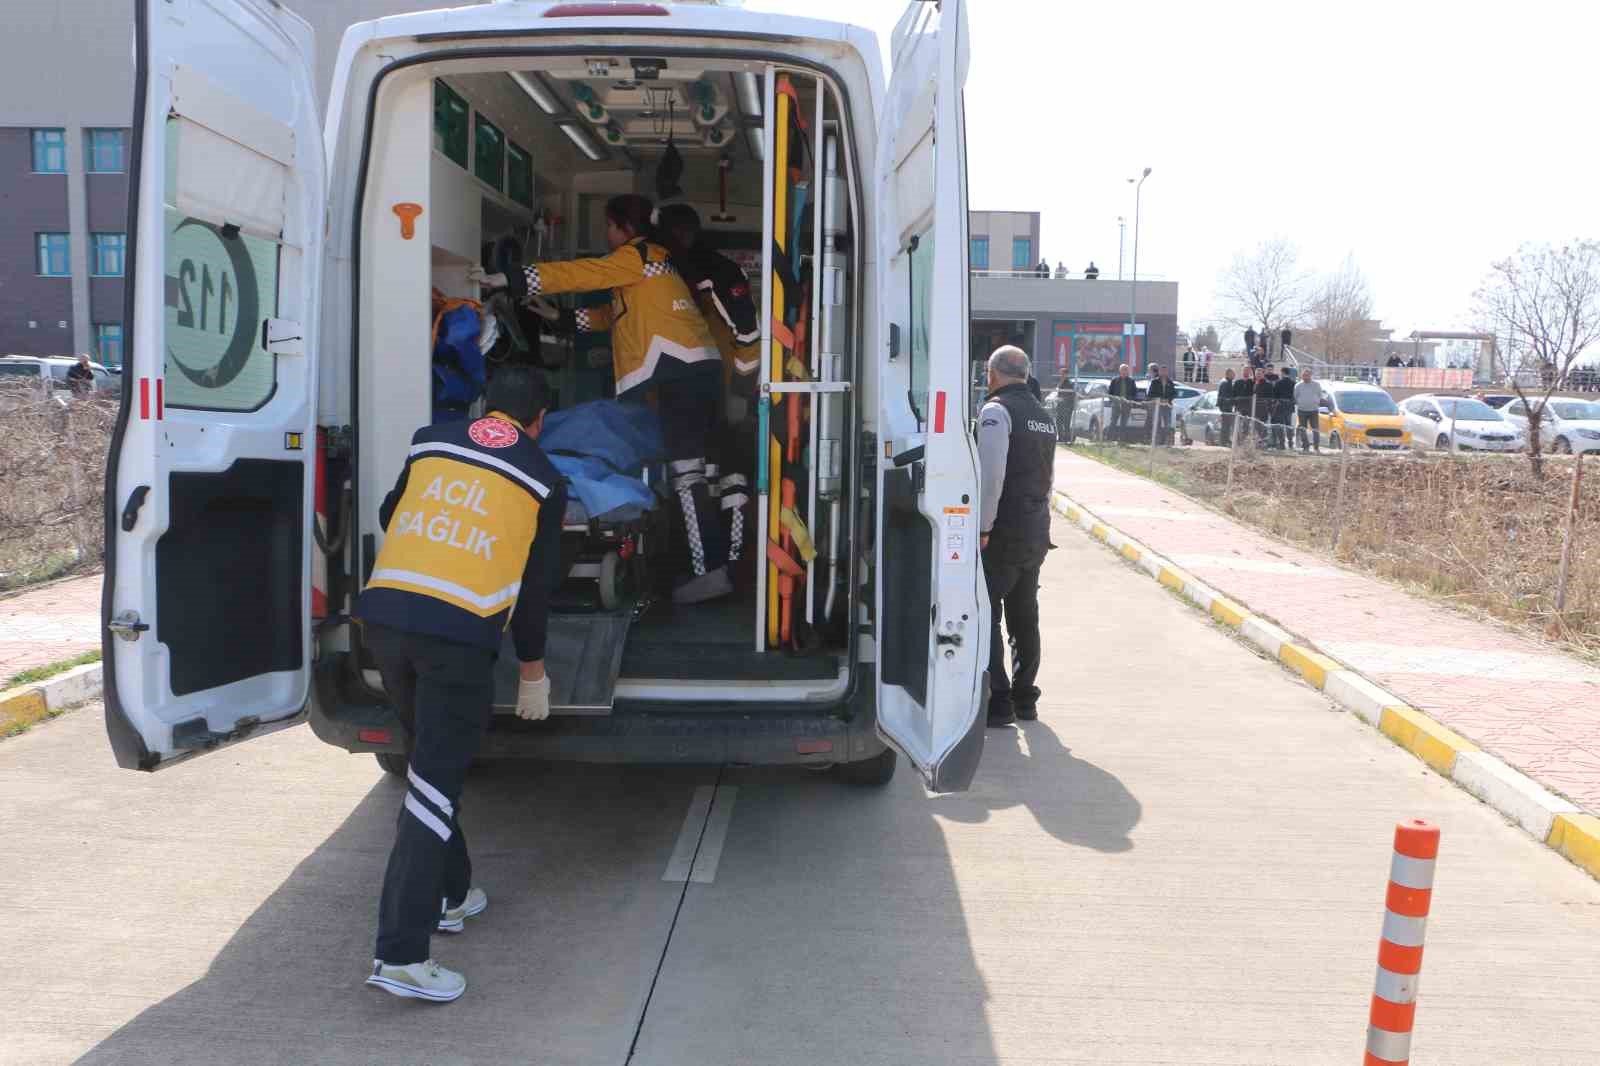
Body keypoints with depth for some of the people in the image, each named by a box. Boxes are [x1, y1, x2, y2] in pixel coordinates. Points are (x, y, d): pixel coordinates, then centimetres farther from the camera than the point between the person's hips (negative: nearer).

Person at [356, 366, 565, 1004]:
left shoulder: (430, 442, 18)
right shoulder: (541, 479, 11)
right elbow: (537, 584, 14)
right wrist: (533, 670, 26)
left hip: (382, 613, 4)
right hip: (459, 633, -4)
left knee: (434, 758, 22)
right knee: (434, 785, -2)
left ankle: (449, 895, 36)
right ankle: (400, 954, -5)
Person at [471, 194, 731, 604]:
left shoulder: (639, 254, 0)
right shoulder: (650, 263, 28)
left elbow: (577, 274, -5)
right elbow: (617, 314, 32)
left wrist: (506, 280, -5)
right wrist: (562, 317, 30)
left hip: (682, 370, -10)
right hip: (695, 369, 10)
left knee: (686, 471, -12)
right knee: (688, 468, 8)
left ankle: (709, 570, -15)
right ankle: (709, 561, 9)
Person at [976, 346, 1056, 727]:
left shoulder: (996, 410, -10)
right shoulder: (1043, 416, 16)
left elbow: (991, 474, -20)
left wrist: (983, 527, -17)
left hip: (1004, 531, -8)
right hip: (1037, 530, 8)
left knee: (986, 615, -2)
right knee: (1024, 616, 16)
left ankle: (999, 702, -2)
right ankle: (1025, 699, 23)